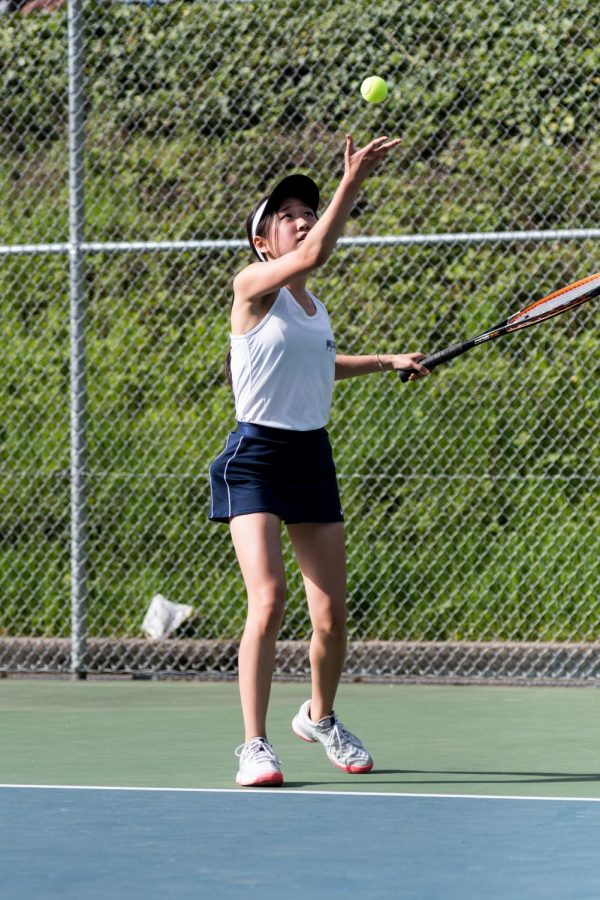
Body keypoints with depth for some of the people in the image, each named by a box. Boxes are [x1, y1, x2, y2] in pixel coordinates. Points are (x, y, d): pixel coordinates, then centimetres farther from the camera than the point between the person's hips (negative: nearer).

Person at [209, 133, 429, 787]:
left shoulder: (312, 302, 14)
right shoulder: (253, 285, -8)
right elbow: (313, 254, -29)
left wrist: (387, 360, 30)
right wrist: (352, 182, -34)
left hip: (312, 458, 7)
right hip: (255, 457, -7)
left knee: (332, 614, 4)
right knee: (268, 598, -20)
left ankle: (320, 717, 32)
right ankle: (254, 746, -15)